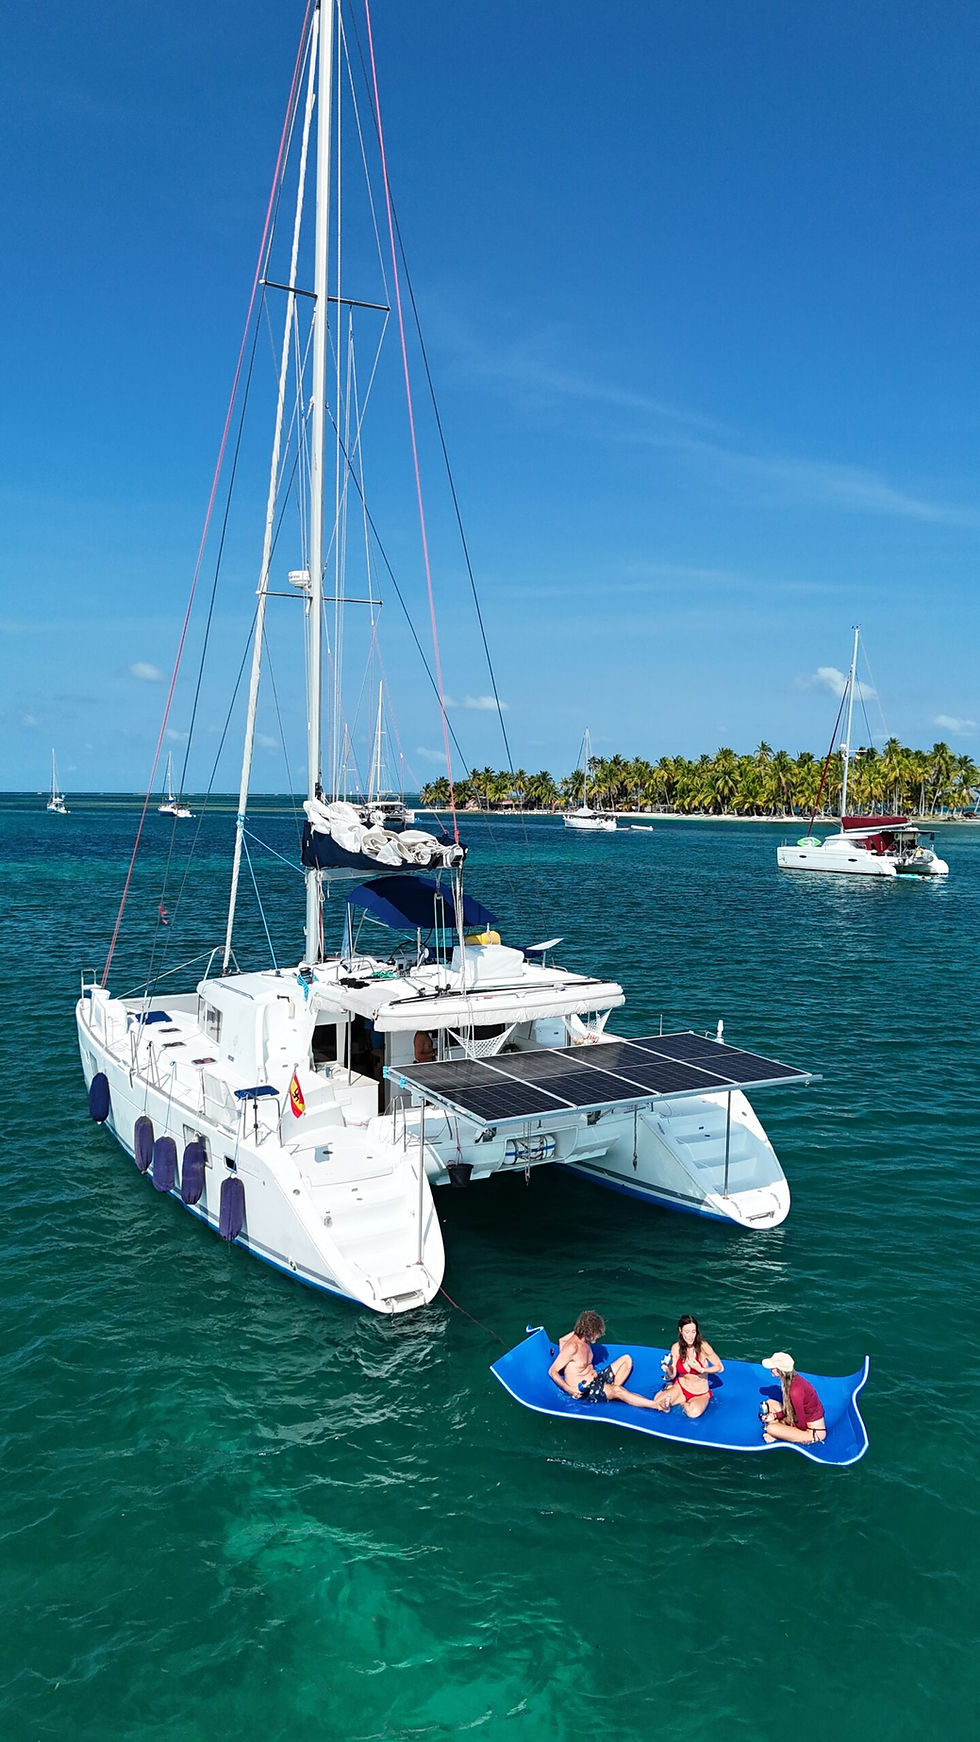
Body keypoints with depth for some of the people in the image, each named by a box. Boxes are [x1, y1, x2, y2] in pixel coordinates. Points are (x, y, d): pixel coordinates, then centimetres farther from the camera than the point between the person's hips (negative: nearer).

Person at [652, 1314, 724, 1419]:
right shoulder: (676, 1348, -9)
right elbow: (672, 1376, -4)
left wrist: (701, 1369, -27)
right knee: (657, 1404, -23)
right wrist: (668, 1368, -26)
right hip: (680, 1388, 2)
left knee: (693, 1412, -34)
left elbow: (720, 1368, -13)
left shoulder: (703, 1346, -21)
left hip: (700, 1394, -2)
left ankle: (682, 1403, -1)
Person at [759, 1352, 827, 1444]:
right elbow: (791, 1408, 11)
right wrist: (775, 1416, -1)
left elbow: (802, 1425, -22)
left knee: (771, 1429, -21)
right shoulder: (794, 1378, -4)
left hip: (813, 1432, -9)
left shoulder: (795, 1391, -31)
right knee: (770, 1403, 8)